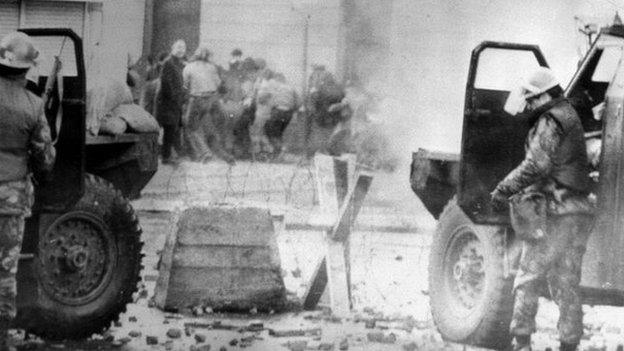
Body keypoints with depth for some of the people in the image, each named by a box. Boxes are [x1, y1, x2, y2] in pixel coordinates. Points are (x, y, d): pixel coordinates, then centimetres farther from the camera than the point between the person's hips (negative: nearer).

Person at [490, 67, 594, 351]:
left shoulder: (550, 122, -12)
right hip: (580, 213, 9)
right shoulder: (570, 117, 18)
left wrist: (504, 189, -17)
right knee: (567, 286, 11)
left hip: (557, 216, -9)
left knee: (527, 280, -3)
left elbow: (536, 165, -23)